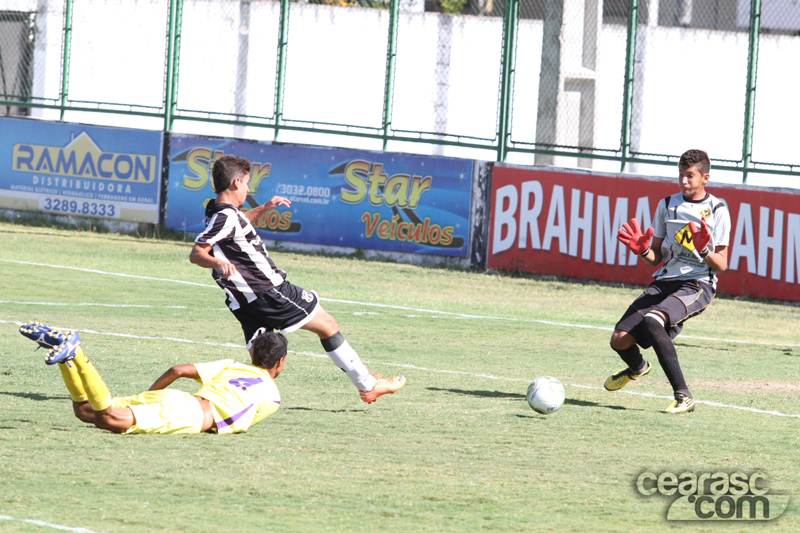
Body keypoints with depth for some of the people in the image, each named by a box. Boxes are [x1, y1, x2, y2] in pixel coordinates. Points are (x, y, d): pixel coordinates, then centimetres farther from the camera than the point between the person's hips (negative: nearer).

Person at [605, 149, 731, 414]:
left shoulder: (717, 210, -1)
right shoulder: (667, 205, 12)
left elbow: (721, 265, -1)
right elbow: (656, 259, 15)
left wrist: (703, 250, -20)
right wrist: (642, 250, -7)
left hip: (697, 285, -5)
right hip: (665, 282, 5)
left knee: (652, 320, -35)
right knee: (620, 339, -8)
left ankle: (683, 396, -30)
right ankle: (637, 367, 33)